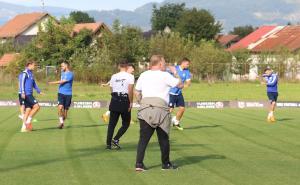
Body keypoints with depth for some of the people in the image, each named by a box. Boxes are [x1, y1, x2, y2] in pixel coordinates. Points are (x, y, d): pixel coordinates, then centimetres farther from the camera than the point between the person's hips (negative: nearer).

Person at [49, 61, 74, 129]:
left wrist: (53, 82, -16)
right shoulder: (62, 73, 13)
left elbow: (62, 81, -18)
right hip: (61, 93, 4)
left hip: (68, 94, -4)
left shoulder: (70, 74, -10)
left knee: (65, 109, 3)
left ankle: (62, 122, 22)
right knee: (60, 107, -18)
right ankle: (61, 121, -10)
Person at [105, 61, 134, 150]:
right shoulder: (130, 76, -5)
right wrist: (131, 102, -8)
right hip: (125, 101, -4)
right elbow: (130, 90, -14)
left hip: (114, 100, 4)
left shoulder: (114, 76, 8)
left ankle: (108, 144, 6)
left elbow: (111, 89, 7)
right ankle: (116, 139, -6)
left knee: (112, 123, 8)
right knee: (126, 123, 10)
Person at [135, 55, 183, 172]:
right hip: (160, 108, -3)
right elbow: (180, 85, 6)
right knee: (163, 138, 9)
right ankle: (166, 164, 19)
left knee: (144, 138, 3)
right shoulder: (165, 75, -1)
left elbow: (137, 92, 16)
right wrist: (175, 73, 20)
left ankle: (139, 164, -6)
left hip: (145, 108, 3)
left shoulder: (143, 75, 12)